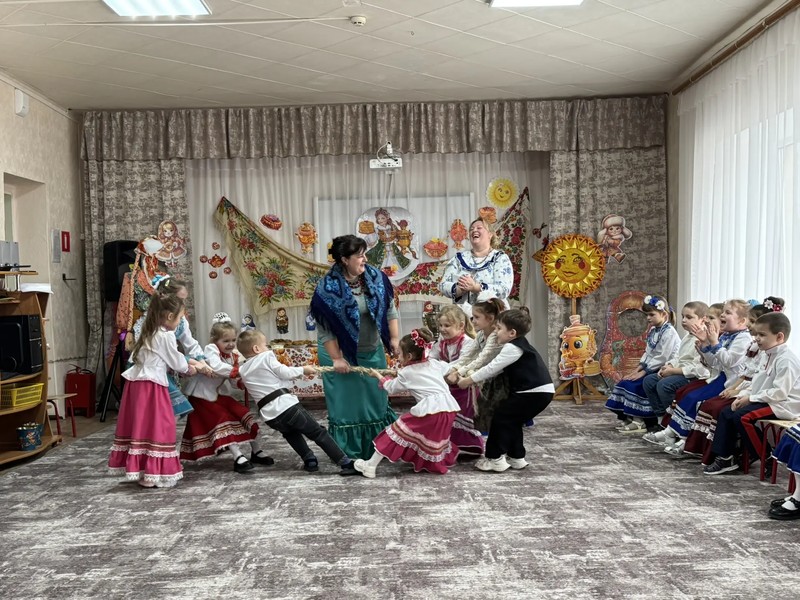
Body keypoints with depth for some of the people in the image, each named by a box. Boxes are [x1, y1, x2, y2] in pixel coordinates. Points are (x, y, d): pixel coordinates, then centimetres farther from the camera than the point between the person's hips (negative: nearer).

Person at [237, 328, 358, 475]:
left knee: (290, 432, 34)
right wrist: (303, 369, 15)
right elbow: (285, 372, -1)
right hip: (286, 406, -5)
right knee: (318, 433, 0)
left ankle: (309, 460, 21)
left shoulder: (242, 371, 17)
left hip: (269, 415, 5)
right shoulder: (266, 357, 1)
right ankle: (346, 463, -5)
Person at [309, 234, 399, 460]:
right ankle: (347, 455, 14)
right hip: (342, 353, -4)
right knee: (346, 403, 2)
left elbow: (390, 309, 5)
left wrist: (394, 338, 0)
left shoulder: (376, 278, -5)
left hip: (373, 352, 5)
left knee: (376, 399, 13)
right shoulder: (328, 288, -18)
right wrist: (336, 358, -15)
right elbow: (324, 329, -14)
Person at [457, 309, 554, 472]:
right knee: (512, 421, 19)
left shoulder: (513, 348, -15)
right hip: (539, 391, 10)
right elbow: (495, 369, 15)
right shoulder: (518, 345, 16)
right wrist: (475, 378, 7)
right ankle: (516, 457, 26)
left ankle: (495, 459, 2)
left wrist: (468, 380, -7)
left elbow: (492, 368, -14)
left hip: (536, 392, -10)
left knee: (501, 417, -2)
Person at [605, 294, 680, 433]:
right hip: (652, 369, 9)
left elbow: (661, 358, -20)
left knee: (634, 385, -20)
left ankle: (638, 422, -12)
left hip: (662, 370, -9)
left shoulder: (669, 332, -16)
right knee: (626, 382, -1)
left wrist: (642, 372, -18)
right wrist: (637, 369, 3)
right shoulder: (653, 331, 13)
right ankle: (628, 417, 6)